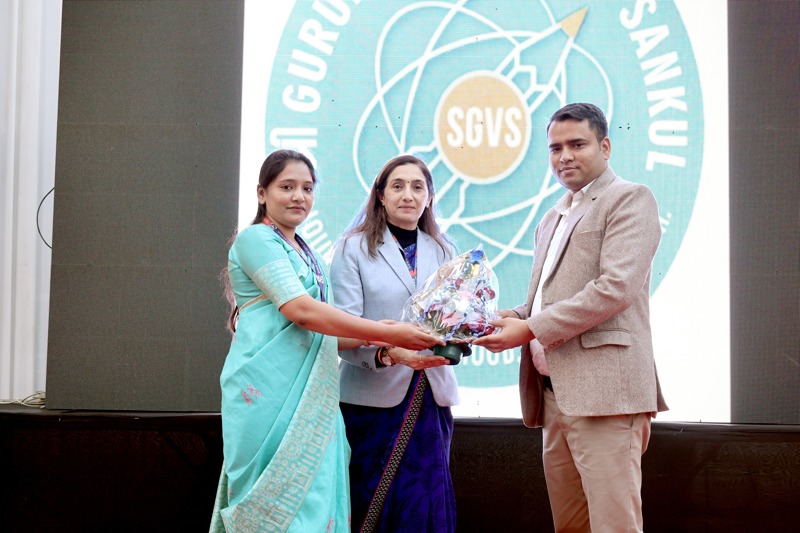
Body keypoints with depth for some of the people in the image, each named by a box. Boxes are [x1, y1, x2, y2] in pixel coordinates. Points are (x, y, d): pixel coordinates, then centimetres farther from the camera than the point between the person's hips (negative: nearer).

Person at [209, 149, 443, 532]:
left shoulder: (306, 254, 20)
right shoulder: (256, 238, -6)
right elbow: (300, 311, -17)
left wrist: (380, 340, 4)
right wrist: (389, 333, -17)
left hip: (309, 394, 8)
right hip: (268, 390, -8)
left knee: (313, 496, 5)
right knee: (280, 499, -7)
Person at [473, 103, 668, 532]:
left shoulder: (630, 199, -2)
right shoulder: (552, 219, 24)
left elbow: (616, 287, -15)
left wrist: (530, 329, -14)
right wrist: (508, 319, 6)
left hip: (603, 390, -8)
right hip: (551, 395, 8)